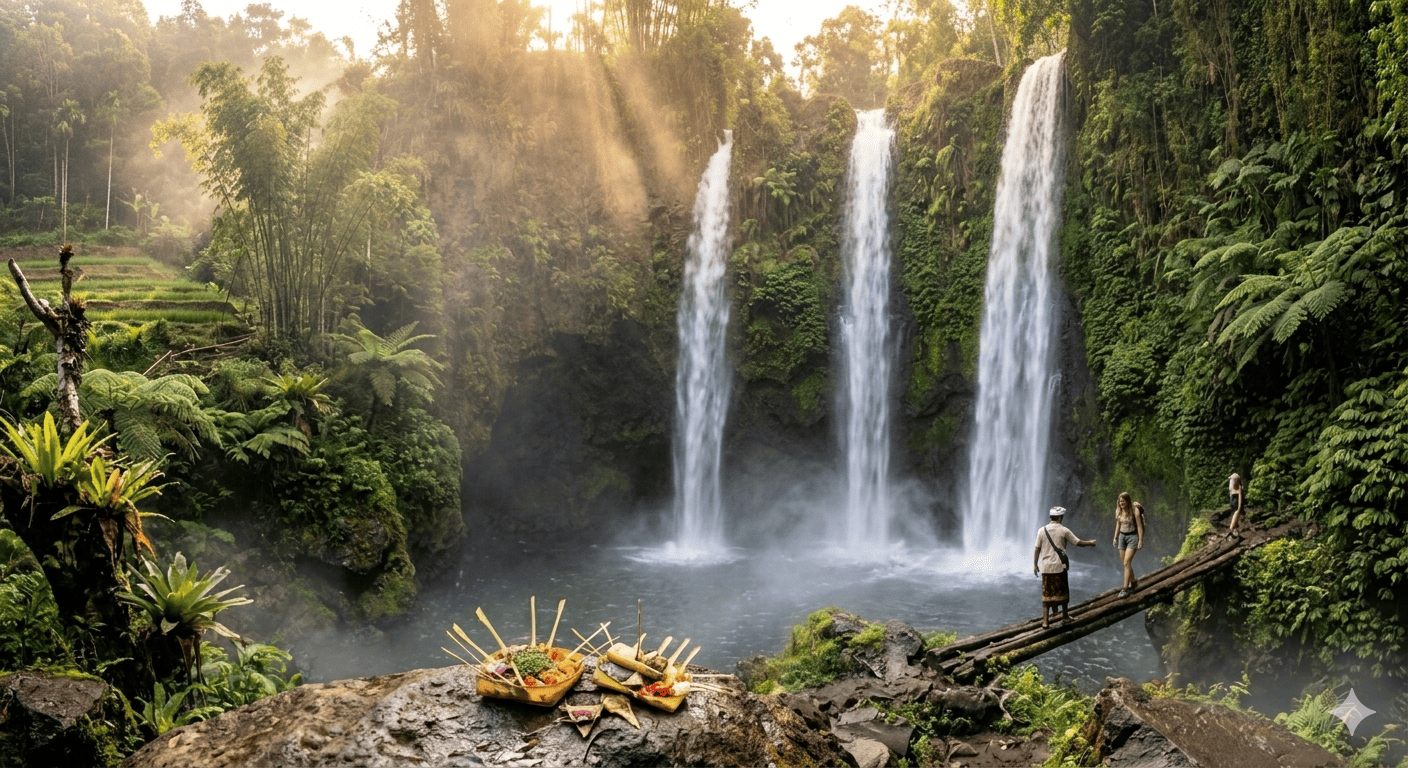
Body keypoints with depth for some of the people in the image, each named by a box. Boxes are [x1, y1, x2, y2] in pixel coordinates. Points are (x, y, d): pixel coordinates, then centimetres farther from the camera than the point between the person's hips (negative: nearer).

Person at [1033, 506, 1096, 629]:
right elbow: (1078, 542, 3)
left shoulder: (1042, 530, 0)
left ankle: (1045, 621, 0)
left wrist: (1035, 564, 9)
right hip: (1059, 566, -2)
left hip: (1045, 567, 2)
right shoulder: (1064, 531, -5)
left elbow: (1037, 549, 1)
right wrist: (1090, 543, 21)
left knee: (1046, 593, 4)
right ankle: (1065, 616, 28)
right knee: (1062, 591, 16)